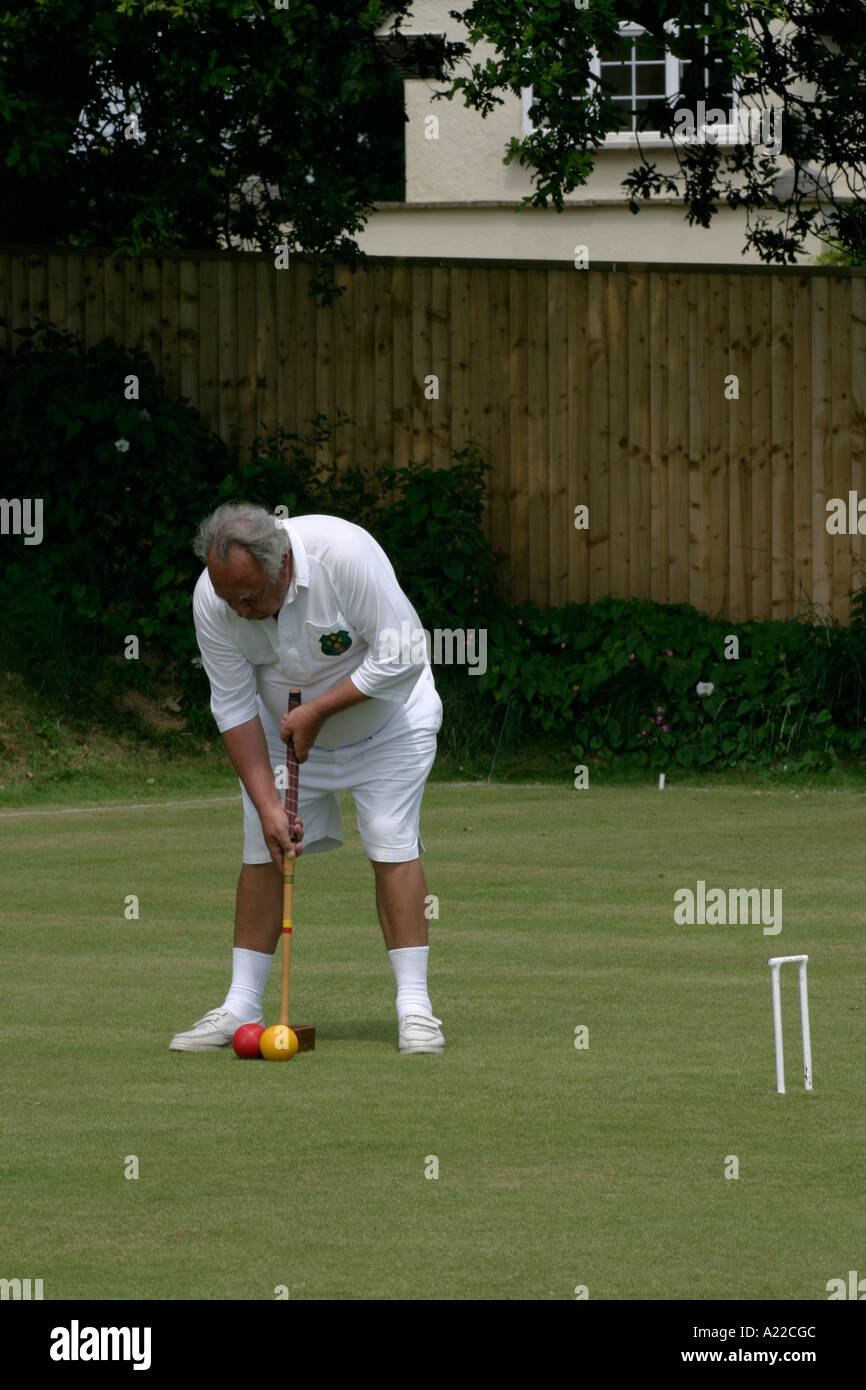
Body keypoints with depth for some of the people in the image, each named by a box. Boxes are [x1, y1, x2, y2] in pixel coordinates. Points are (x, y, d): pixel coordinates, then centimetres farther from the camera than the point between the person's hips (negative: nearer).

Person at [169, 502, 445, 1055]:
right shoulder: (212, 600, -24)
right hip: (281, 729, 3)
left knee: (393, 843, -12)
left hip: (384, 715, -3)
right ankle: (241, 1005, 4)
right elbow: (234, 707, -15)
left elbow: (402, 657, -29)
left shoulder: (345, 553, -36)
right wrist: (266, 802, -20)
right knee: (264, 850, -3)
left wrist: (316, 710, -27)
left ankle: (414, 1006, -10)